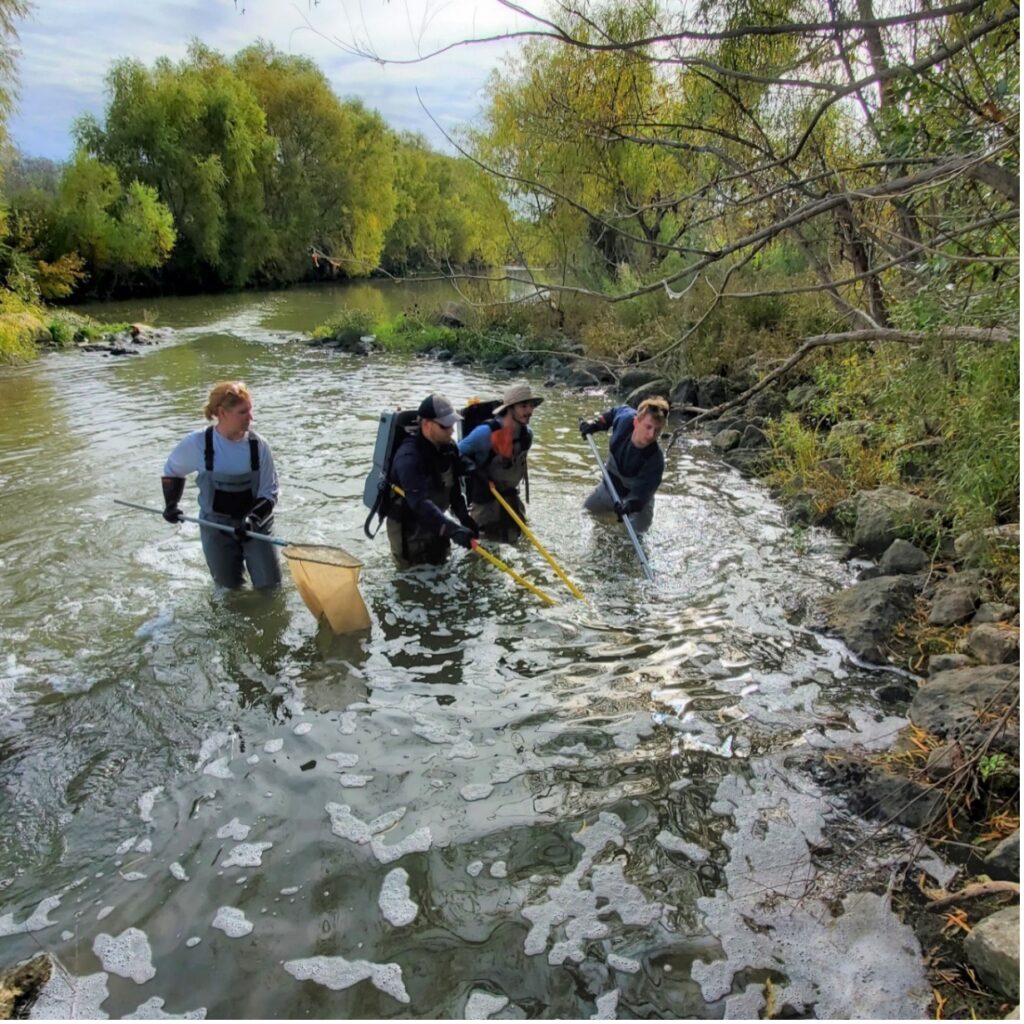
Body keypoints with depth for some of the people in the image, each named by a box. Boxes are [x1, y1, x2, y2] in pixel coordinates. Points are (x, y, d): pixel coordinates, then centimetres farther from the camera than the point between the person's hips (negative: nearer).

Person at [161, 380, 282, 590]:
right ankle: (233, 558, 39)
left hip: (256, 523, 0)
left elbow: (269, 493, -10)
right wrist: (171, 505, 1)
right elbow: (172, 471, 7)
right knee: (230, 586, 8)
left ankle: (249, 556, 32)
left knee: (269, 585, 2)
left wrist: (252, 520, -24)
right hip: (216, 525, 0)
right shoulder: (198, 443, -15)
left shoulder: (258, 445, -15)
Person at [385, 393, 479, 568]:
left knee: (438, 559, 21)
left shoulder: (448, 448, -9)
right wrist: (452, 529, -51)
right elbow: (419, 502, -43)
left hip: (432, 520, 7)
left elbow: (453, 488, 3)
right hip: (406, 524, -7)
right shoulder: (409, 456, -33)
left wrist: (465, 518, -5)